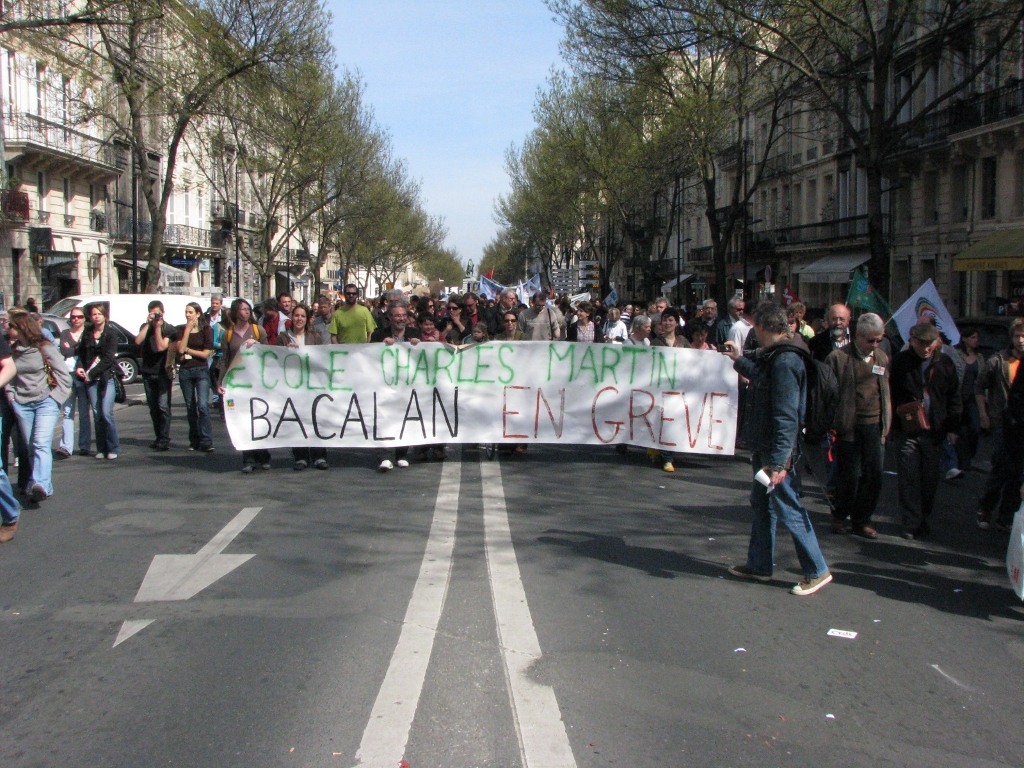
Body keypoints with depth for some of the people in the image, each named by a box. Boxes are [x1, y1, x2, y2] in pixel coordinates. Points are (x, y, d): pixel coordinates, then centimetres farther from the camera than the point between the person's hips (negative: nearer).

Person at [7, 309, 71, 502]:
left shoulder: (45, 348, -5)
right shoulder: (12, 350, 8)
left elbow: (64, 375, -2)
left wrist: (54, 397, -8)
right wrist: (11, 394, 5)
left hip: (46, 402, -5)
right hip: (22, 404, 5)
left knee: (41, 444, -18)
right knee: (31, 447, 4)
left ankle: (41, 485, -30)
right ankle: (39, 487, 9)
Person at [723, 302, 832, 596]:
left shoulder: (784, 362, -22)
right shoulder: (774, 357, 9)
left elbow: (786, 417, -26)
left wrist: (779, 461, -28)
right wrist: (739, 360, 45)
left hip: (777, 450, -10)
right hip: (764, 448, 10)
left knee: (788, 509, -3)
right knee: (762, 505, 17)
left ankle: (817, 571, 8)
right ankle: (759, 565, 28)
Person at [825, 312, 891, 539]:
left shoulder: (883, 358, 11)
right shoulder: (838, 358, -5)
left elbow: (886, 392, 17)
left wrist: (887, 423, 12)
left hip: (875, 426, 4)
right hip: (848, 426, -4)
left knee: (874, 475, 2)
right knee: (849, 476, 2)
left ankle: (862, 520, 16)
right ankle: (840, 516, 23)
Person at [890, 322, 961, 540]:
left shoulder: (945, 364, 4)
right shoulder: (901, 361, -1)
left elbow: (953, 397, 9)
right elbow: (892, 394, 3)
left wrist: (951, 427, 5)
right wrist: (900, 415, -12)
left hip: (934, 431, 2)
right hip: (908, 430, -2)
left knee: (930, 479, 8)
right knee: (909, 478, -2)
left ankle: (923, 520, 22)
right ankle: (911, 524, 5)